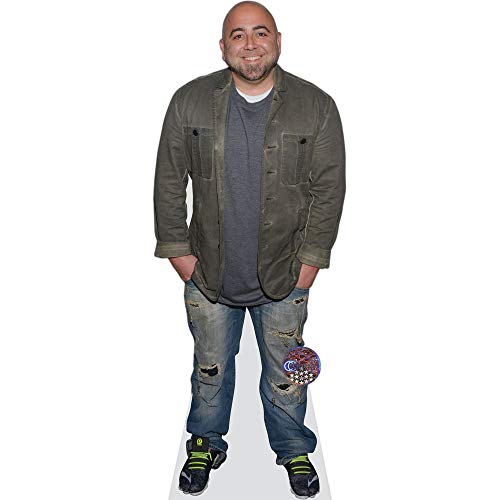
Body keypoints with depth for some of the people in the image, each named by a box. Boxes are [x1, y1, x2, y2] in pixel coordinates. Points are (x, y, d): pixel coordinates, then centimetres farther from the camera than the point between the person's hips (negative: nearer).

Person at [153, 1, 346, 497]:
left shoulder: (317, 107, -7)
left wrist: (309, 260, -5)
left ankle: (293, 448, 44)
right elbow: (169, 183, 0)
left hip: (283, 277, 0)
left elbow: (329, 190, -3)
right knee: (210, 368, 20)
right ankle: (207, 443, 46)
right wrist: (177, 249, -2)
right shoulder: (189, 102, -5)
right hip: (207, 275, 1)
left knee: (285, 373, 18)